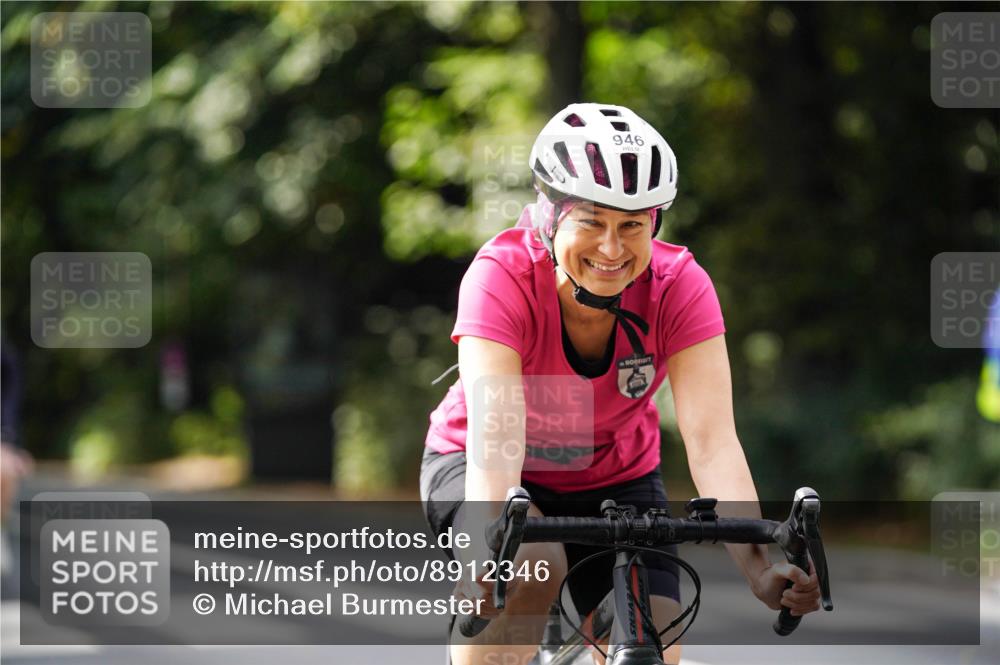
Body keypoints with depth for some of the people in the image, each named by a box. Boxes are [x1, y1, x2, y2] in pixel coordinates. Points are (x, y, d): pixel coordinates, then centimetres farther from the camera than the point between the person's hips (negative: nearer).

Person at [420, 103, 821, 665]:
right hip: (490, 471, -3)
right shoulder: (503, 276, -29)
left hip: (616, 481, 3)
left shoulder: (679, 286, -23)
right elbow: (495, 434, -41)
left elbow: (713, 440, -31)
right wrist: (492, 556, -58)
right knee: (530, 567, -35)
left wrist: (758, 563, -47)